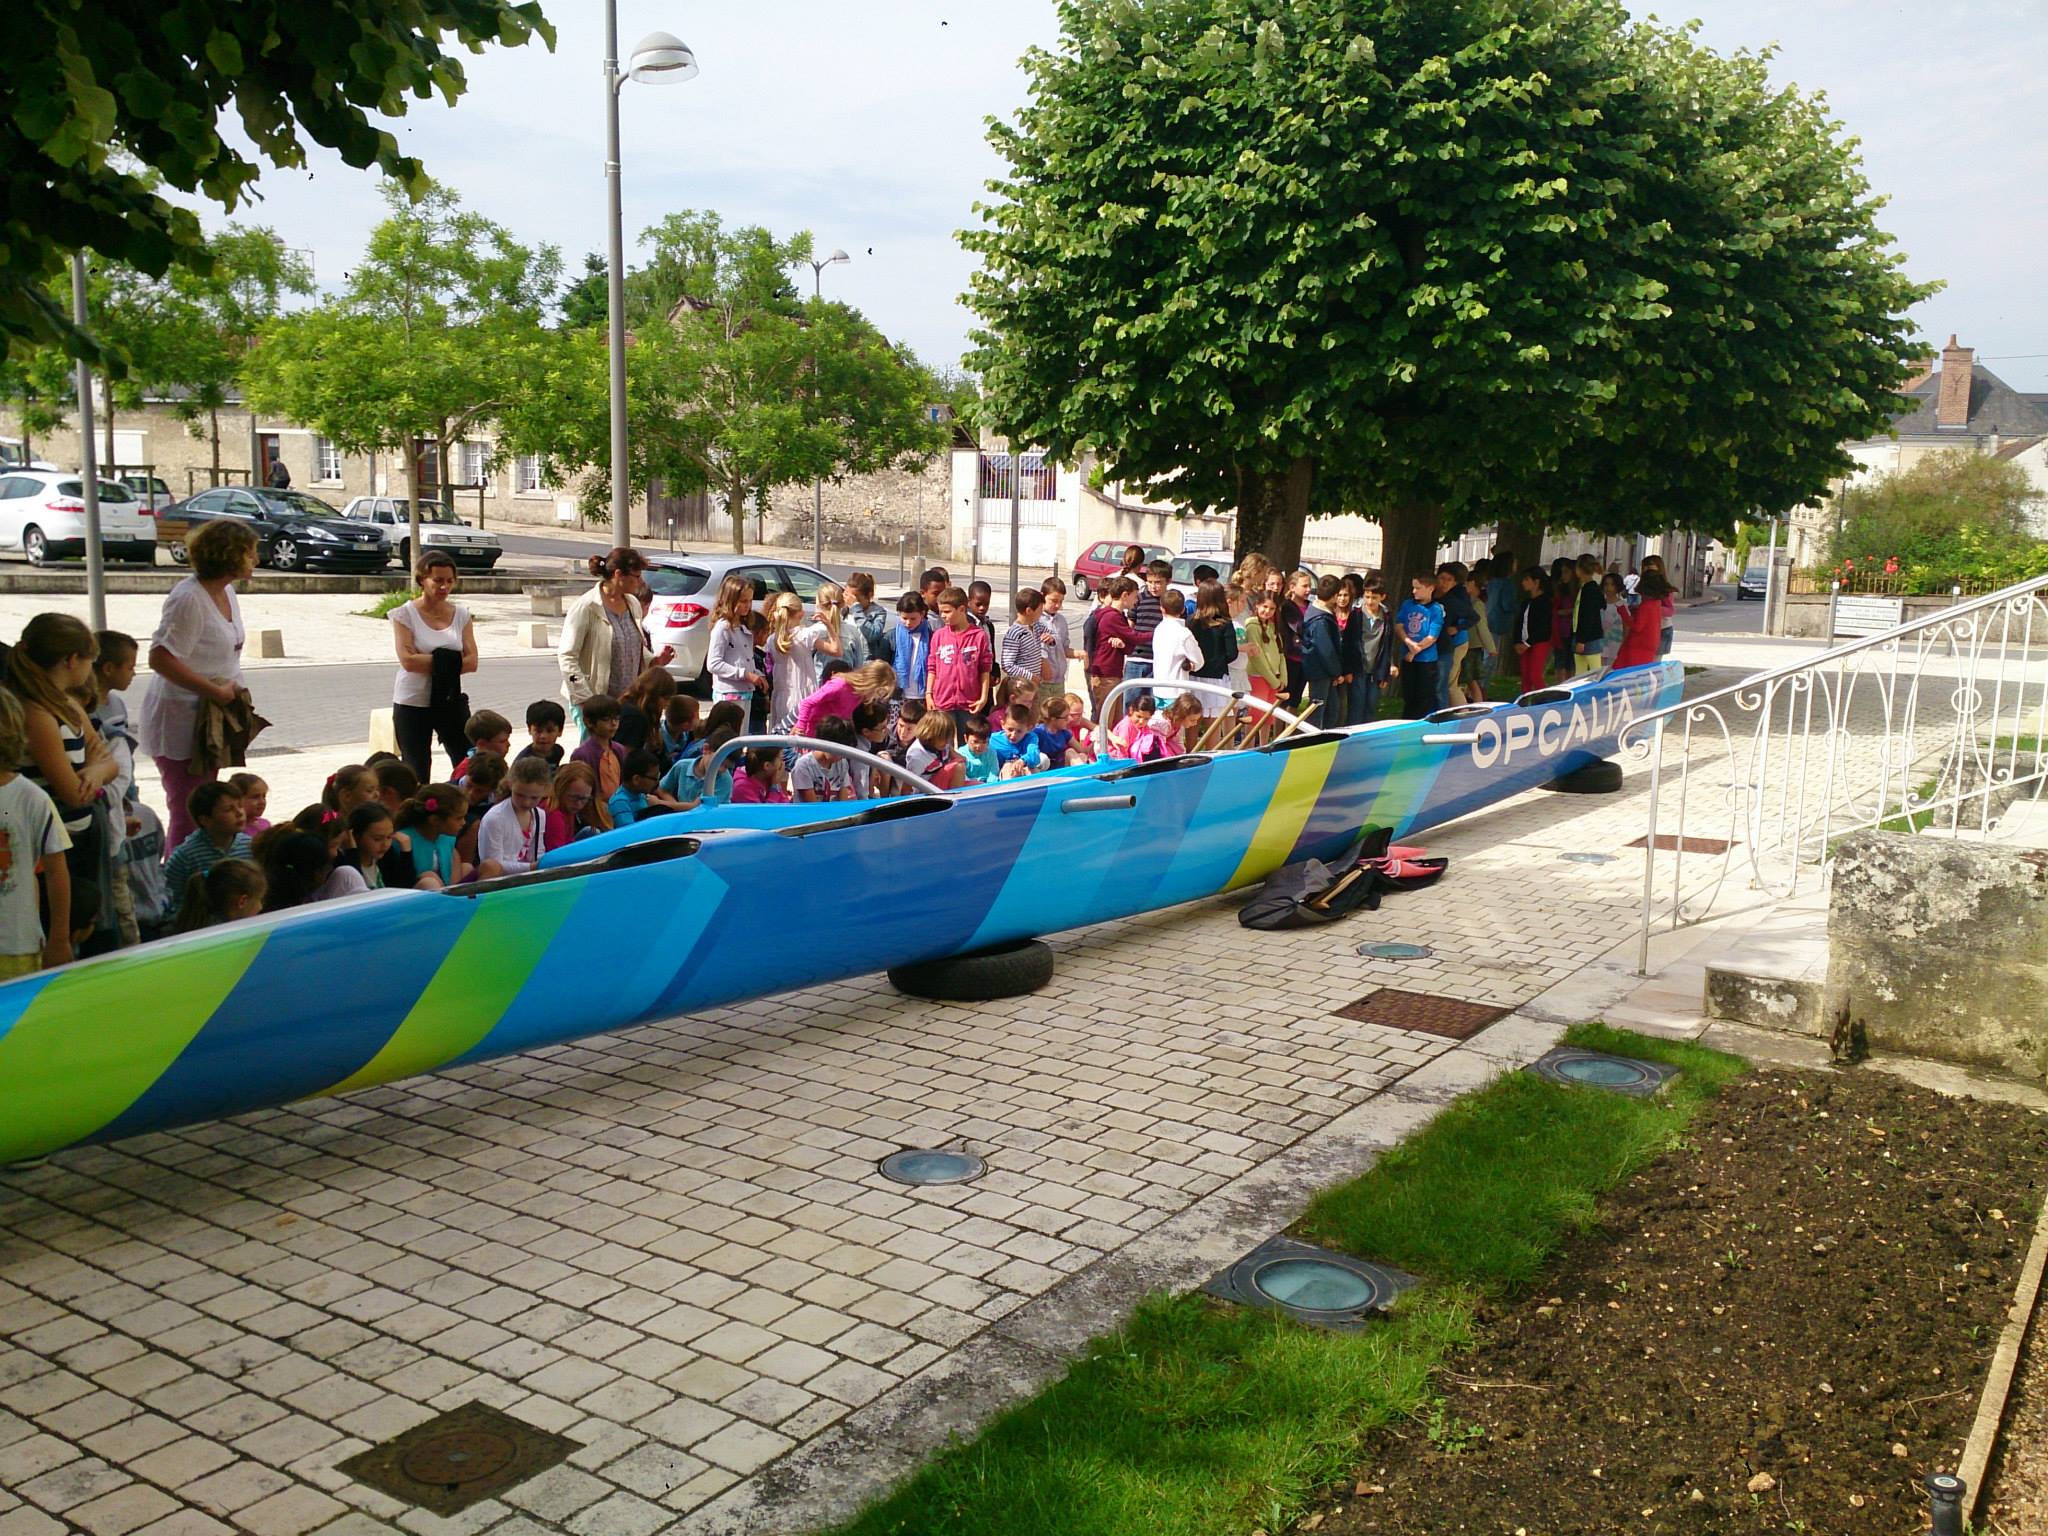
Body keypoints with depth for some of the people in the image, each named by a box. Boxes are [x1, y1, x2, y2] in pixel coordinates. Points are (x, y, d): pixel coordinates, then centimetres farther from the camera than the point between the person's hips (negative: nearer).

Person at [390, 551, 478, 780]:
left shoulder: (461, 614, 5)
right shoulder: (405, 615, -4)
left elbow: (471, 662, -4)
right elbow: (408, 660, -15)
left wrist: (437, 663, -15)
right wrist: (450, 661, -14)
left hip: (452, 701, 2)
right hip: (412, 704, -2)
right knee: (417, 775, 5)